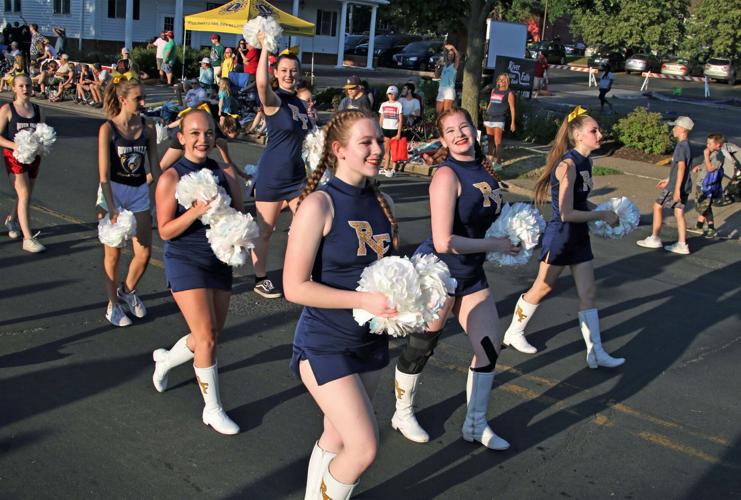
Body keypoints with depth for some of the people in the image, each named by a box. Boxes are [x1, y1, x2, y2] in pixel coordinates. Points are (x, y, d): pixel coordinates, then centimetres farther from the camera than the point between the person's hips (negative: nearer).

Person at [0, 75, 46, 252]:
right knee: (24, 195, -13)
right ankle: (28, 239, -13)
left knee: (25, 195, 16)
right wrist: (15, 146, -23)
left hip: (34, 156, 5)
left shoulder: (38, 110, 8)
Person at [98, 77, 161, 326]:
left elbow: (154, 168, 7)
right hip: (114, 193, -4)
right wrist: (112, 209, -21)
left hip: (140, 192, 4)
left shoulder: (148, 128, 1)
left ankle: (127, 290, 34)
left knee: (144, 254, 5)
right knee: (113, 254, 8)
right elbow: (104, 174, -15)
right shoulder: (108, 129, -11)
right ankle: (113, 305, 25)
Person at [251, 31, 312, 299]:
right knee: (264, 231, 5)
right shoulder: (274, 100, -11)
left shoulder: (301, 103, 10)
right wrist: (265, 48, -31)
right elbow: (261, 83, -35)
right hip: (272, 175, -6)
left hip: (298, 175, 7)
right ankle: (260, 279, 20)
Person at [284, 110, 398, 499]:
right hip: (325, 345, -6)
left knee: (335, 440, 18)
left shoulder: (383, 202, 3)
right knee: (364, 448, -9)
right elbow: (295, 287, -19)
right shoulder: (319, 204, -17)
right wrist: (365, 300, -23)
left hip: (372, 341, 7)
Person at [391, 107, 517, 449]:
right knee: (420, 347, 9)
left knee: (490, 347, 9)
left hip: (471, 274, 8)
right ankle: (403, 415, 33)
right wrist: (495, 245, -17)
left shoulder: (484, 168, 4)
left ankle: (475, 424, 27)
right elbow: (444, 242, -26)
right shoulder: (447, 175, -21)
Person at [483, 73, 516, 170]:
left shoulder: (509, 93, 2)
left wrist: (512, 123, -9)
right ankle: (491, 159, 18)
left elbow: (512, 108, -2)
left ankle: (498, 163, -10)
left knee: (497, 141, -11)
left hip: (499, 119, -5)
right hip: (489, 118, 5)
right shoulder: (494, 90, 18)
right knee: (490, 141, 8)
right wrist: (486, 117, 20)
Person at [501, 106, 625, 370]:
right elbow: (566, 213, -26)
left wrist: (601, 214, 5)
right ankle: (514, 333, 29)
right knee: (542, 288, 8)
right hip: (560, 235, -8)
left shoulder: (585, 162, 5)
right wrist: (602, 215, -18)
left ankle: (596, 353, 11)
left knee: (588, 292, 6)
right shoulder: (568, 165, -22)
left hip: (579, 236, 8)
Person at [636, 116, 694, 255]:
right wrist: (668, 180, 27)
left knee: (658, 206, 4)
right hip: (684, 186, 9)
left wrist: (677, 189, -24)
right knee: (679, 212, 9)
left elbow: (681, 168, -23)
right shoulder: (686, 145, 12)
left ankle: (654, 239, 10)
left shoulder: (682, 146, -17)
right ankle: (682, 245, 9)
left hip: (677, 186, -9)